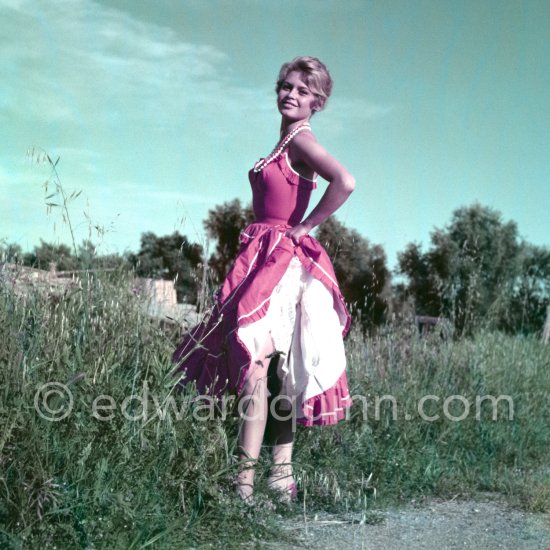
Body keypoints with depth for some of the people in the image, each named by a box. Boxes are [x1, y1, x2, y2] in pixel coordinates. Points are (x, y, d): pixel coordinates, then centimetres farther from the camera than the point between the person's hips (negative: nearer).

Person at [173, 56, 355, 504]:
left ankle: (246, 479, -13)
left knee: (255, 365, -15)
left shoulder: (301, 139, -9)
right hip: (263, 260, 10)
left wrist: (305, 227, -16)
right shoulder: (285, 143, 18)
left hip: (282, 261, -10)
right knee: (276, 373, 10)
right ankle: (282, 474, 17)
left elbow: (345, 182, -26)